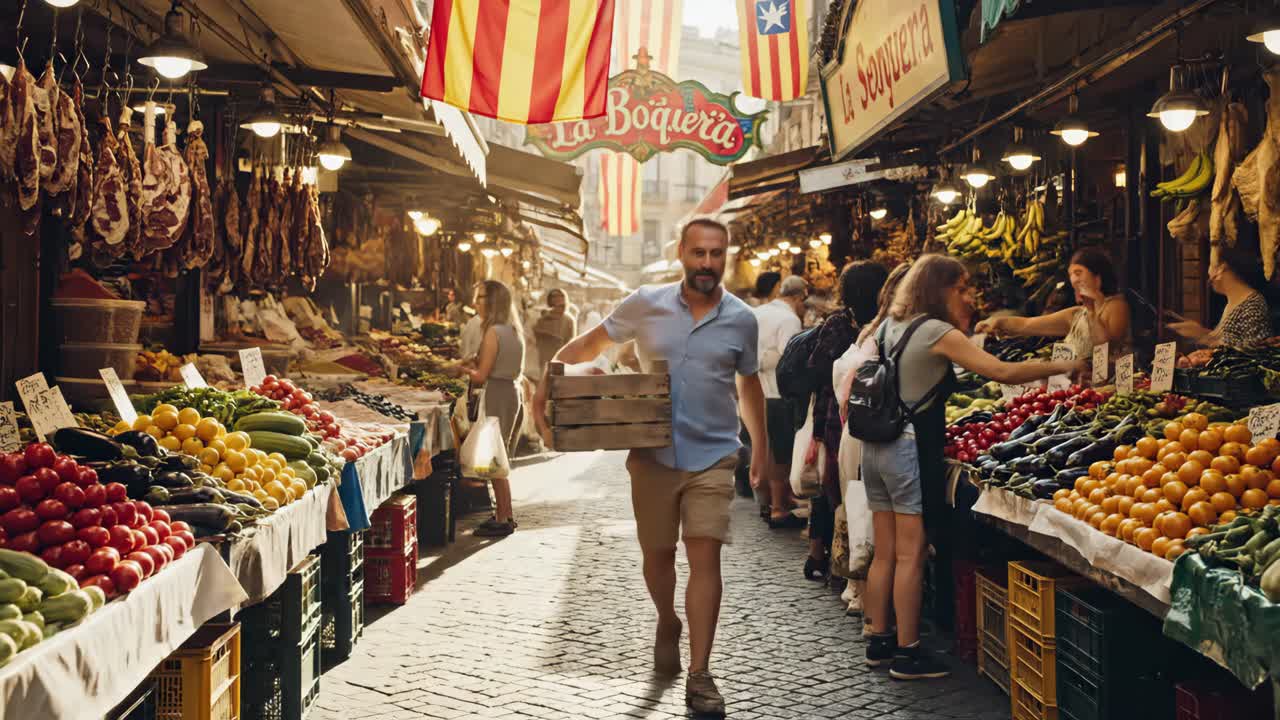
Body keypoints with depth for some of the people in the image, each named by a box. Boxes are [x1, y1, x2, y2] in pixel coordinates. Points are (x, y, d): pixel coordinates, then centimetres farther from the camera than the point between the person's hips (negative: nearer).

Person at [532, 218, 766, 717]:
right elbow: (590, 344, 6)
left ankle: (699, 675, -4)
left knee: (705, 556, -9)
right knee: (657, 554, 12)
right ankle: (667, 625, 43)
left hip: (712, 456, -1)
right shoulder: (646, 304, -3)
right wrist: (547, 384, -7)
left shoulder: (741, 320, 0)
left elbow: (749, 382, 15)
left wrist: (760, 443, 20)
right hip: (652, 454, 1)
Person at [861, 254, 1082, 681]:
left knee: (885, 553, 14)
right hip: (910, 448, -8)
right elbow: (1004, 373, -16)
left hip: (875, 447, 8)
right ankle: (907, 654, 2)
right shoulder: (937, 332, -12)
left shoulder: (889, 326, 11)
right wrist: (1064, 367, -8)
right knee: (911, 555, -2)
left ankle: (879, 642, 21)